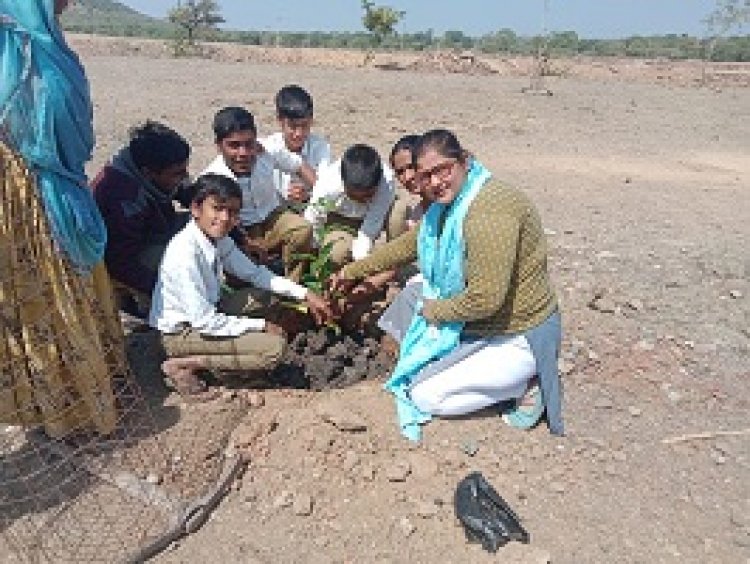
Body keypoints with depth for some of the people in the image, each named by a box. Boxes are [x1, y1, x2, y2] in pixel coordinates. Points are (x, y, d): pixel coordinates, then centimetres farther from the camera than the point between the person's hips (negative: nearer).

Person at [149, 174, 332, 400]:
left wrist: (305, 294, -1)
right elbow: (205, 322, -27)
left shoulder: (219, 239, -5)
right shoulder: (185, 253, -28)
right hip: (180, 333, -9)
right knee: (274, 347, -17)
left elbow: (254, 273, 6)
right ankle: (183, 365, -8)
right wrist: (261, 326, -17)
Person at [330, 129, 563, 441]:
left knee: (423, 396, -8)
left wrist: (433, 310, -14)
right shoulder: (448, 205, 3)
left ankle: (526, 386, 2)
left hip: (516, 340, -10)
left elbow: (486, 299, -32)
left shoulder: (489, 210, -29)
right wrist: (352, 271, 22)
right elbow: (410, 243, 17)